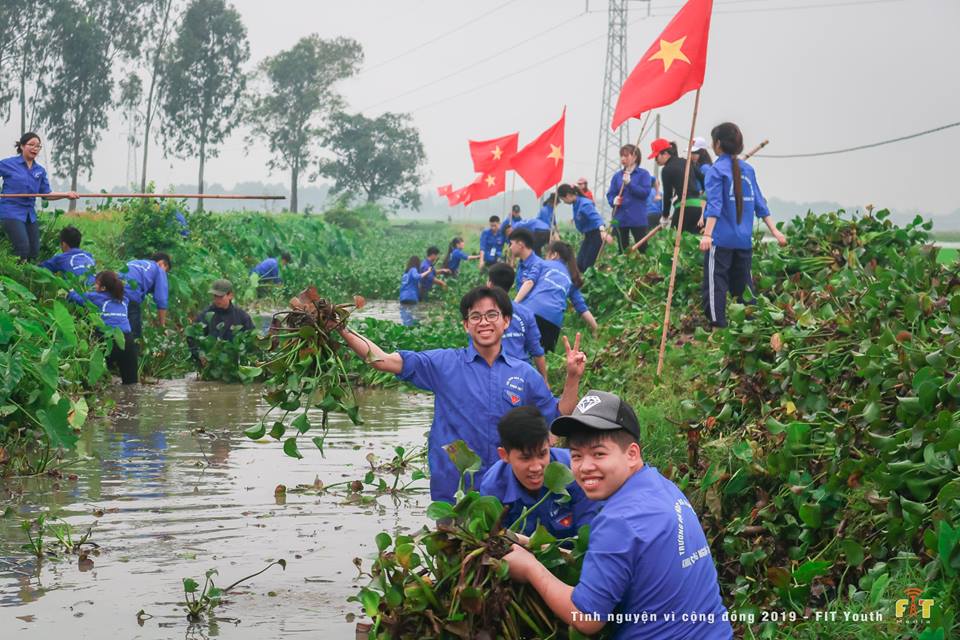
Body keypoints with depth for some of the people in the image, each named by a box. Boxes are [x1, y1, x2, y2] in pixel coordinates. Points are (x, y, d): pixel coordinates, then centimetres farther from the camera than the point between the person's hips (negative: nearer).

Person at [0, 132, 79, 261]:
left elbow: (47, 194, 13)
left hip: (30, 215, 6)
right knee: (23, 247, -20)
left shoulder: (40, 171, 11)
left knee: (34, 251, 2)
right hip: (11, 212, -6)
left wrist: (67, 195, 0)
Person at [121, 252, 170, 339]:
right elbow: (161, 300, 4)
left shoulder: (134, 262, 33)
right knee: (135, 335, 2)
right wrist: (162, 326, 12)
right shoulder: (159, 270, 14)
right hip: (131, 296, -6)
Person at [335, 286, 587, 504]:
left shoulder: (525, 374, 6)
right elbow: (385, 361, -7)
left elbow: (558, 418, 9)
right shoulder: (444, 364, -1)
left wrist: (573, 377, -5)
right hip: (452, 490, -1)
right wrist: (342, 331, -17)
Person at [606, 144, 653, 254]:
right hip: (620, 219, 4)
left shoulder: (643, 174, 0)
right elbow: (610, 194, 7)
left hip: (637, 219, -4)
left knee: (642, 249, -5)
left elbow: (645, 192, -11)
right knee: (622, 250, 8)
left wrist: (629, 183, -20)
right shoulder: (617, 176, 11)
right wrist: (614, 201, -16)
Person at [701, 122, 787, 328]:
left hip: (721, 240, -6)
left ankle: (718, 325, -14)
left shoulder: (716, 170, -6)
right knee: (743, 285, 14)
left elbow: (714, 205, -17)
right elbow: (760, 204, 12)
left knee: (715, 285, -6)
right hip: (744, 240, 6)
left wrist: (707, 235, -23)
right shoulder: (748, 170, 12)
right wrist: (775, 231, 16)